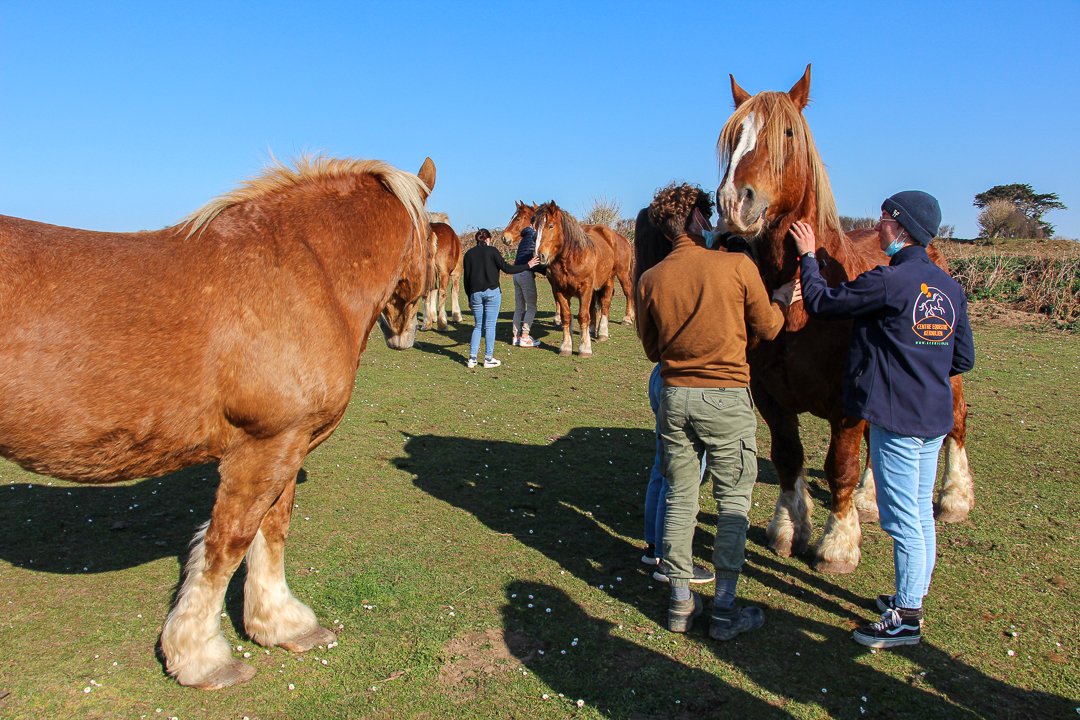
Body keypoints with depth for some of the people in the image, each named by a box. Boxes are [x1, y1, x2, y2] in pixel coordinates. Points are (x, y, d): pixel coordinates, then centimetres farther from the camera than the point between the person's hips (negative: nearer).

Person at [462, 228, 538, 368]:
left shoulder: (468, 254, 9)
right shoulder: (492, 251, -3)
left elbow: (466, 278, 11)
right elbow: (507, 268, -5)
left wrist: (469, 297, 18)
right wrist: (527, 266, 5)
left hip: (475, 293, 4)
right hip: (492, 292, -4)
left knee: (478, 326, 12)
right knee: (490, 325, 1)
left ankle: (472, 358, 4)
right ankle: (489, 359, 3)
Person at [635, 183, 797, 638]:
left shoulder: (651, 279, -2)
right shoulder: (739, 266, -9)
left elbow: (651, 349, 8)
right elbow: (769, 328, 3)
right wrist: (783, 298, 23)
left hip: (675, 396, 3)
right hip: (727, 397, -3)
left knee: (680, 500, 13)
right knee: (733, 503, 9)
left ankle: (681, 603, 23)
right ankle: (724, 610, 16)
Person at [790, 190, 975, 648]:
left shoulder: (888, 282, -19)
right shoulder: (949, 287, 7)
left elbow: (821, 304, -10)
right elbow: (964, 359, 11)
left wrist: (808, 257, 4)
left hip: (896, 419, -8)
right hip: (936, 417, 9)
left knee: (903, 520, 1)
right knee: (922, 515, 17)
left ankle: (905, 620, 11)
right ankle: (912, 599, 31)